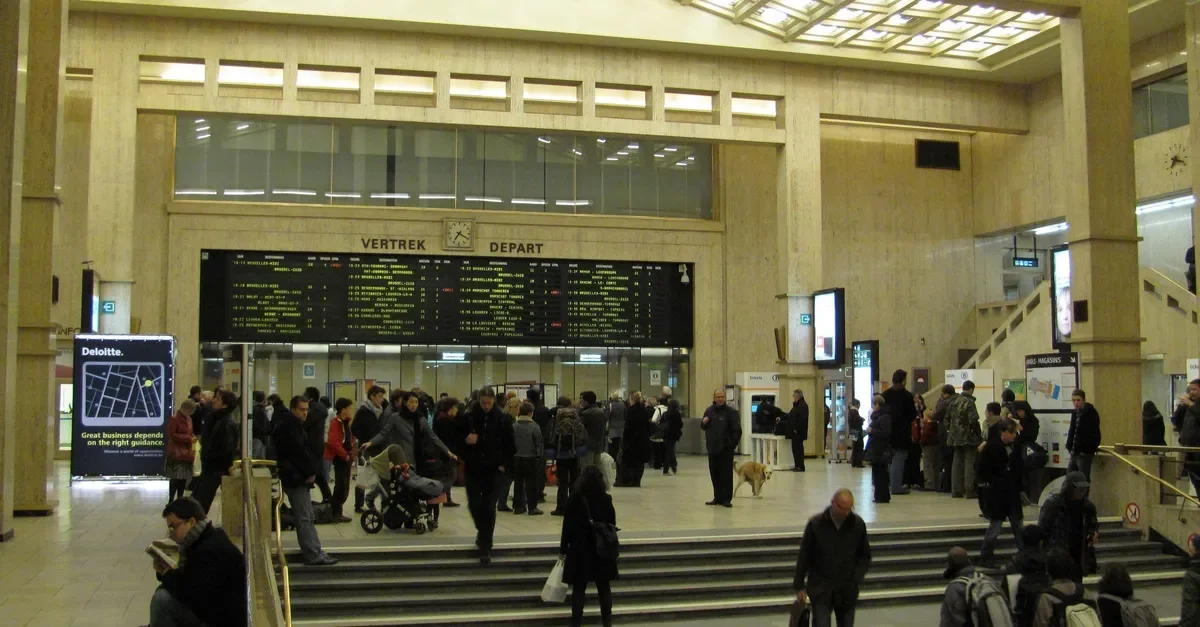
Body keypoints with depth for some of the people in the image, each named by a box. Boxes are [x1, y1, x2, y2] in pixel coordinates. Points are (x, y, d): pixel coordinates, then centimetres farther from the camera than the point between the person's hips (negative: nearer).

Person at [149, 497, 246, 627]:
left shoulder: (211, 551, -25)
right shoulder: (201, 542, 9)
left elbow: (192, 595, -29)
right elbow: (188, 583, 16)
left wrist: (168, 575, -11)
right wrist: (166, 571, -3)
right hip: (215, 609, 11)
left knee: (162, 600, -15)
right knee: (165, 592, 20)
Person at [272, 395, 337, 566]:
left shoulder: (294, 425, 19)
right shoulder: (290, 425, -14)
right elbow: (298, 451, -20)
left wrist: (310, 471, 9)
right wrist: (310, 472, -14)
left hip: (298, 476, 11)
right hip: (296, 477, -11)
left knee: (306, 518, 13)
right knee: (304, 518, -9)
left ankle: (314, 552, 18)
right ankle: (314, 555, -8)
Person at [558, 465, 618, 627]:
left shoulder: (575, 499, -11)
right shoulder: (606, 499, -7)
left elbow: (568, 526, -8)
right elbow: (612, 525, -1)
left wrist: (563, 549, 1)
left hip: (580, 549, -2)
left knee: (579, 588, 6)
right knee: (604, 587, 15)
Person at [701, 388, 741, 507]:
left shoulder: (731, 412, -7)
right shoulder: (709, 411, 9)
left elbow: (737, 430, -8)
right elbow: (703, 427, 21)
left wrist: (733, 444, -11)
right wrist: (703, 422, -1)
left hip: (726, 448, -5)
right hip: (712, 448, 5)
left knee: (726, 474, -2)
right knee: (714, 474, 10)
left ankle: (726, 498, 3)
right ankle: (717, 497, 20)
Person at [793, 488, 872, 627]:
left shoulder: (858, 524, -5)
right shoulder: (815, 524, -10)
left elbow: (865, 556, 7)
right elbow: (804, 557, -2)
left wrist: (856, 578, -7)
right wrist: (799, 586, 0)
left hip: (847, 591, 2)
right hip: (820, 590, -2)